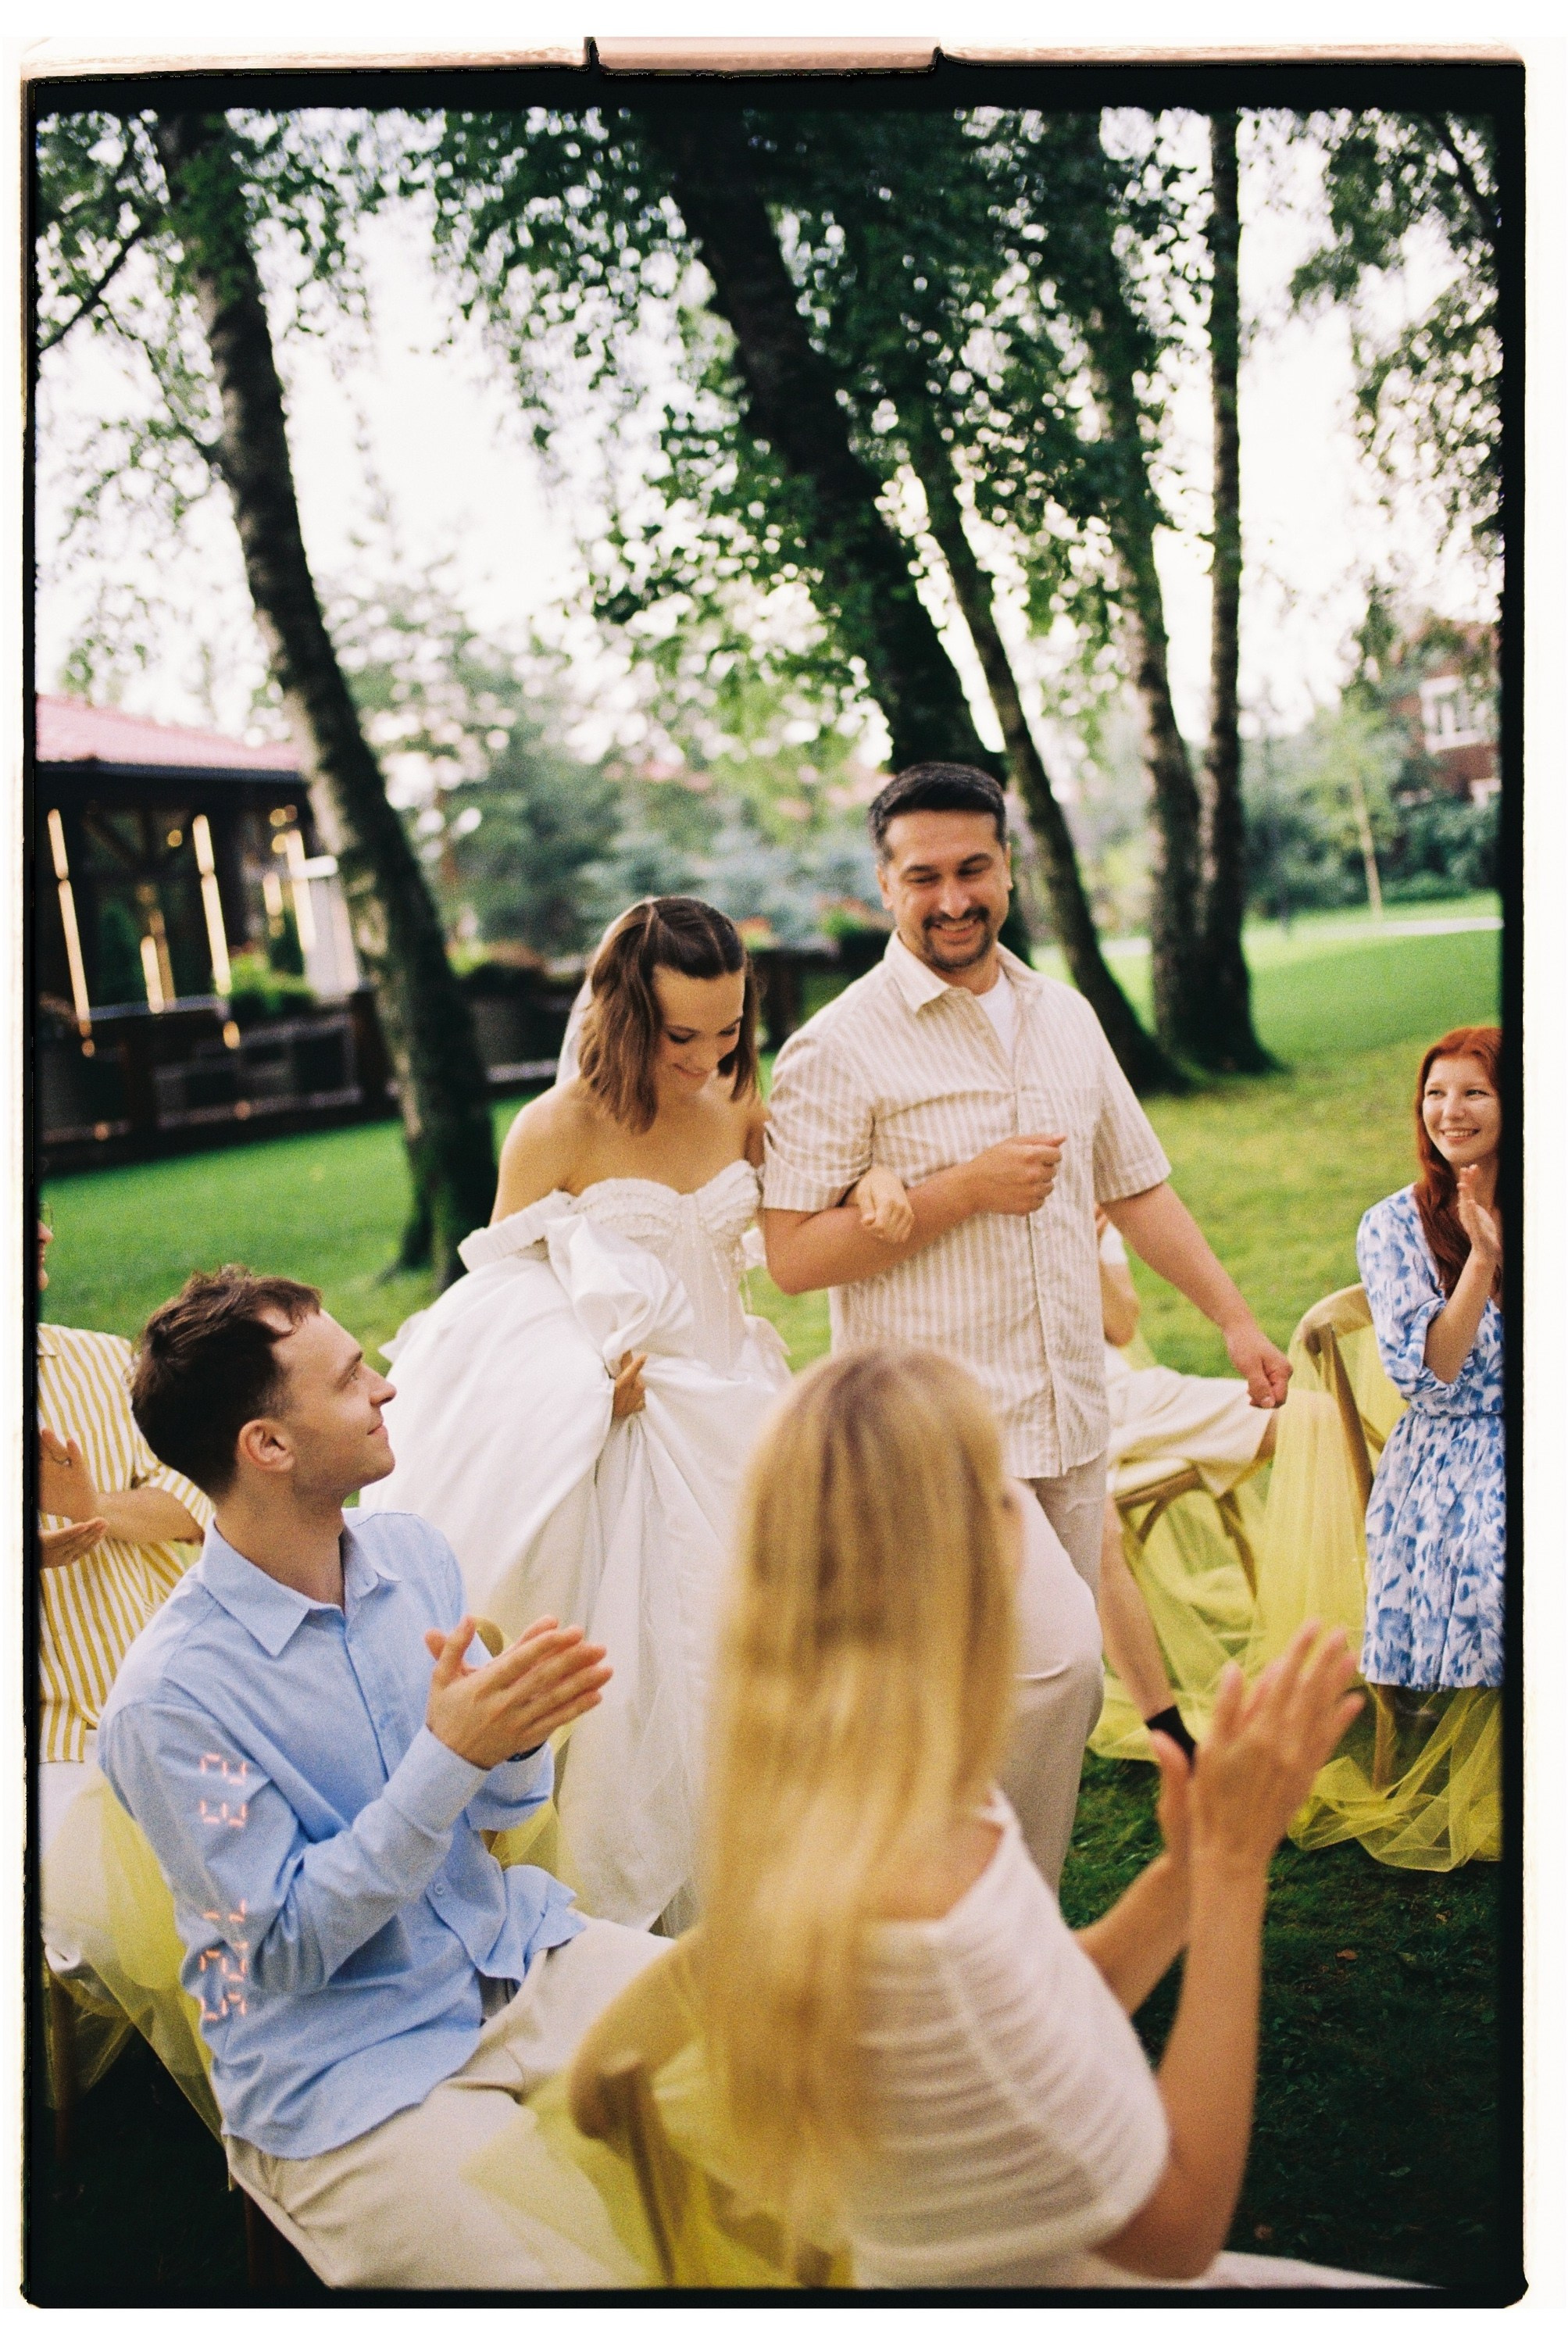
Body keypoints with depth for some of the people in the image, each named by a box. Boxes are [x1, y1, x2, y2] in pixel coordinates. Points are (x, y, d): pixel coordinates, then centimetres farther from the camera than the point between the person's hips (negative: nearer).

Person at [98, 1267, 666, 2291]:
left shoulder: (414, 1553, -2)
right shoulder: (167, 1697, -19)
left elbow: (503, 1806, 5)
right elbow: (285, 1950, -16)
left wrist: (518, 1733, -20)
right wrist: (450, 1754, -27)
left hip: (518, 1954, 6)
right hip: (346, 2075, -6)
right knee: (602, 2272, -21)